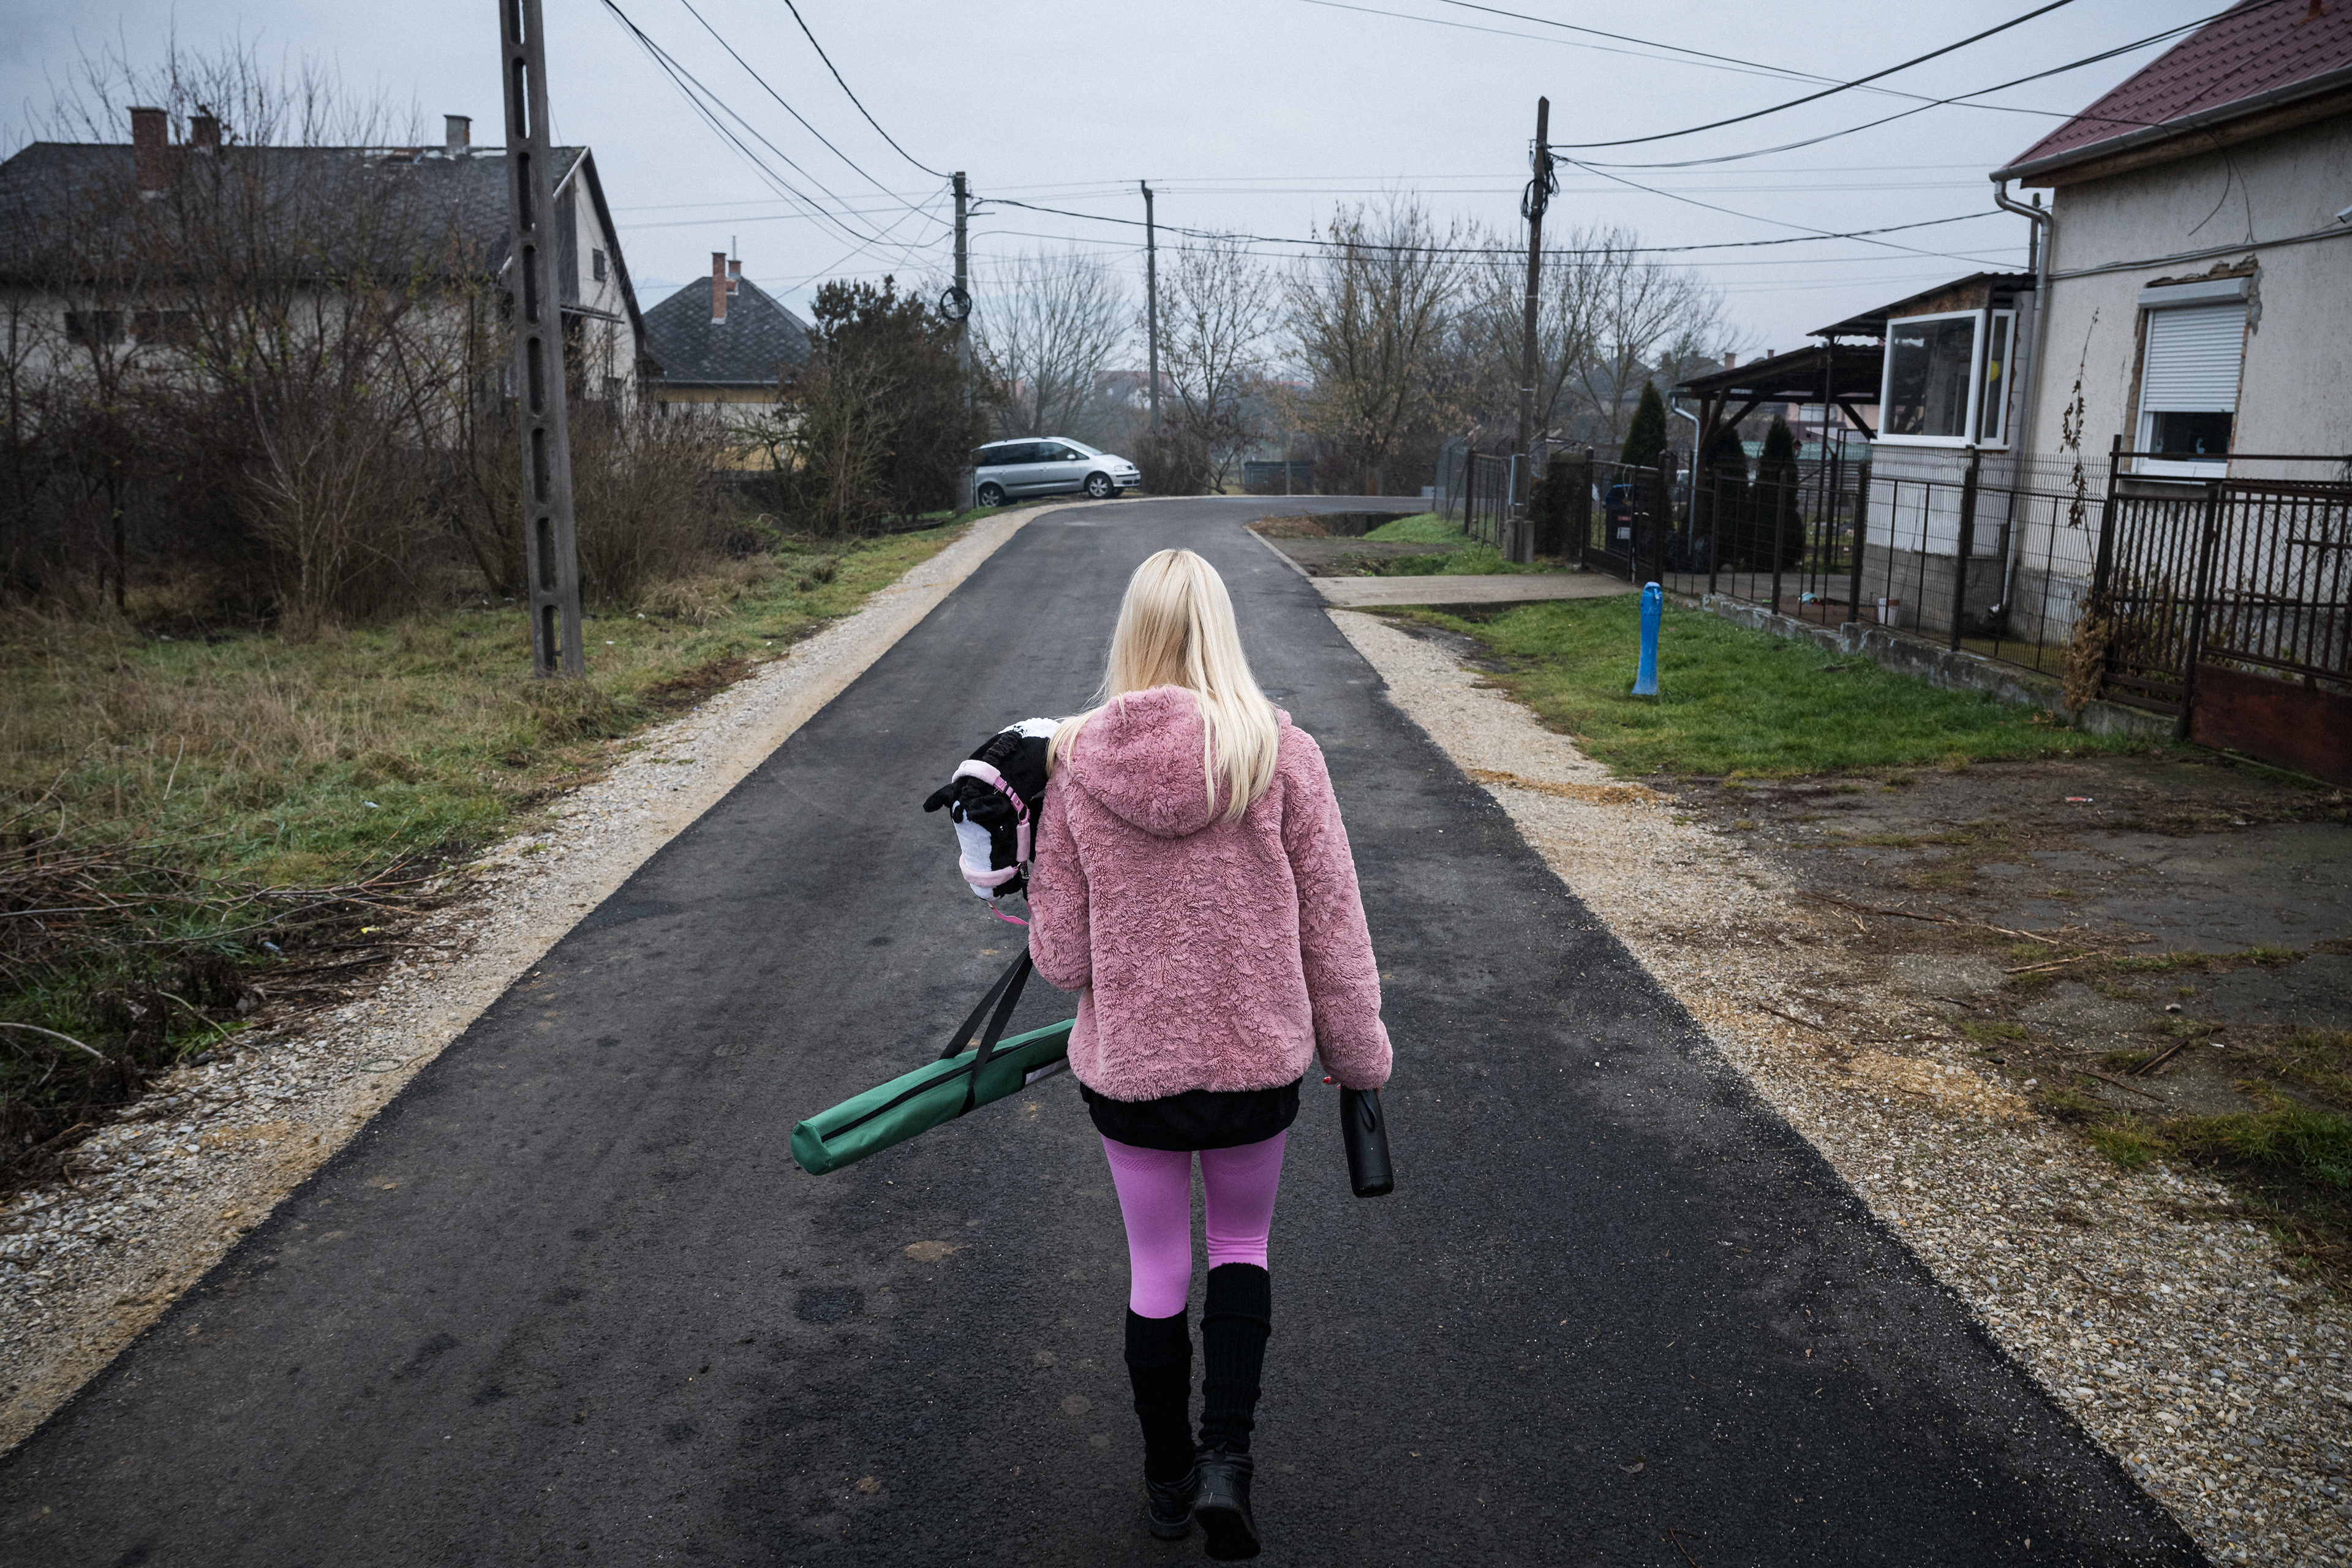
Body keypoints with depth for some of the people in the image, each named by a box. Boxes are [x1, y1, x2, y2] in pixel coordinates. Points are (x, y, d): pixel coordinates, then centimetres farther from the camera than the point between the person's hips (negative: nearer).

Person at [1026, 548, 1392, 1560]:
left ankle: (1168, 1479, 37)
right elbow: (1332, 930, -8)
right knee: (1242, 1243, 25)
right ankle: (1226, 1458, 11)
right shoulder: (1282, 755, -14)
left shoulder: (1074, 764, -11)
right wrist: (1360, 1055, 6)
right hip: (1259, 1059, 0)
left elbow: (1058, 957, -6)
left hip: (1127, 1065, 0)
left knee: (1156, 1268, 19)